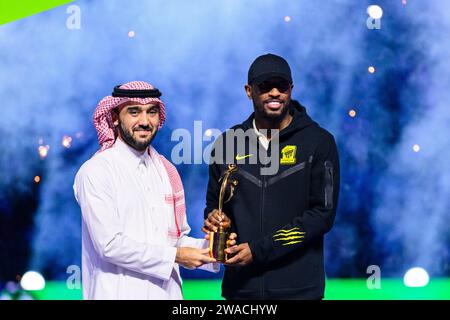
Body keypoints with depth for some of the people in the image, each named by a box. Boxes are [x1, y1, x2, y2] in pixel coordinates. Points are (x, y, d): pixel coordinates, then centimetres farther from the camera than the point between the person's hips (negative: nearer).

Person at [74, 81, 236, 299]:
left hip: (168, 291, 6)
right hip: (120, 292, -6)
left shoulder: (166, 170, 10)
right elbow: (110, 245, -16)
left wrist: (208, 249, -5)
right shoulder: (96, 172, -10)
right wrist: (174, 256, -13)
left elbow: (176, 238, 13)